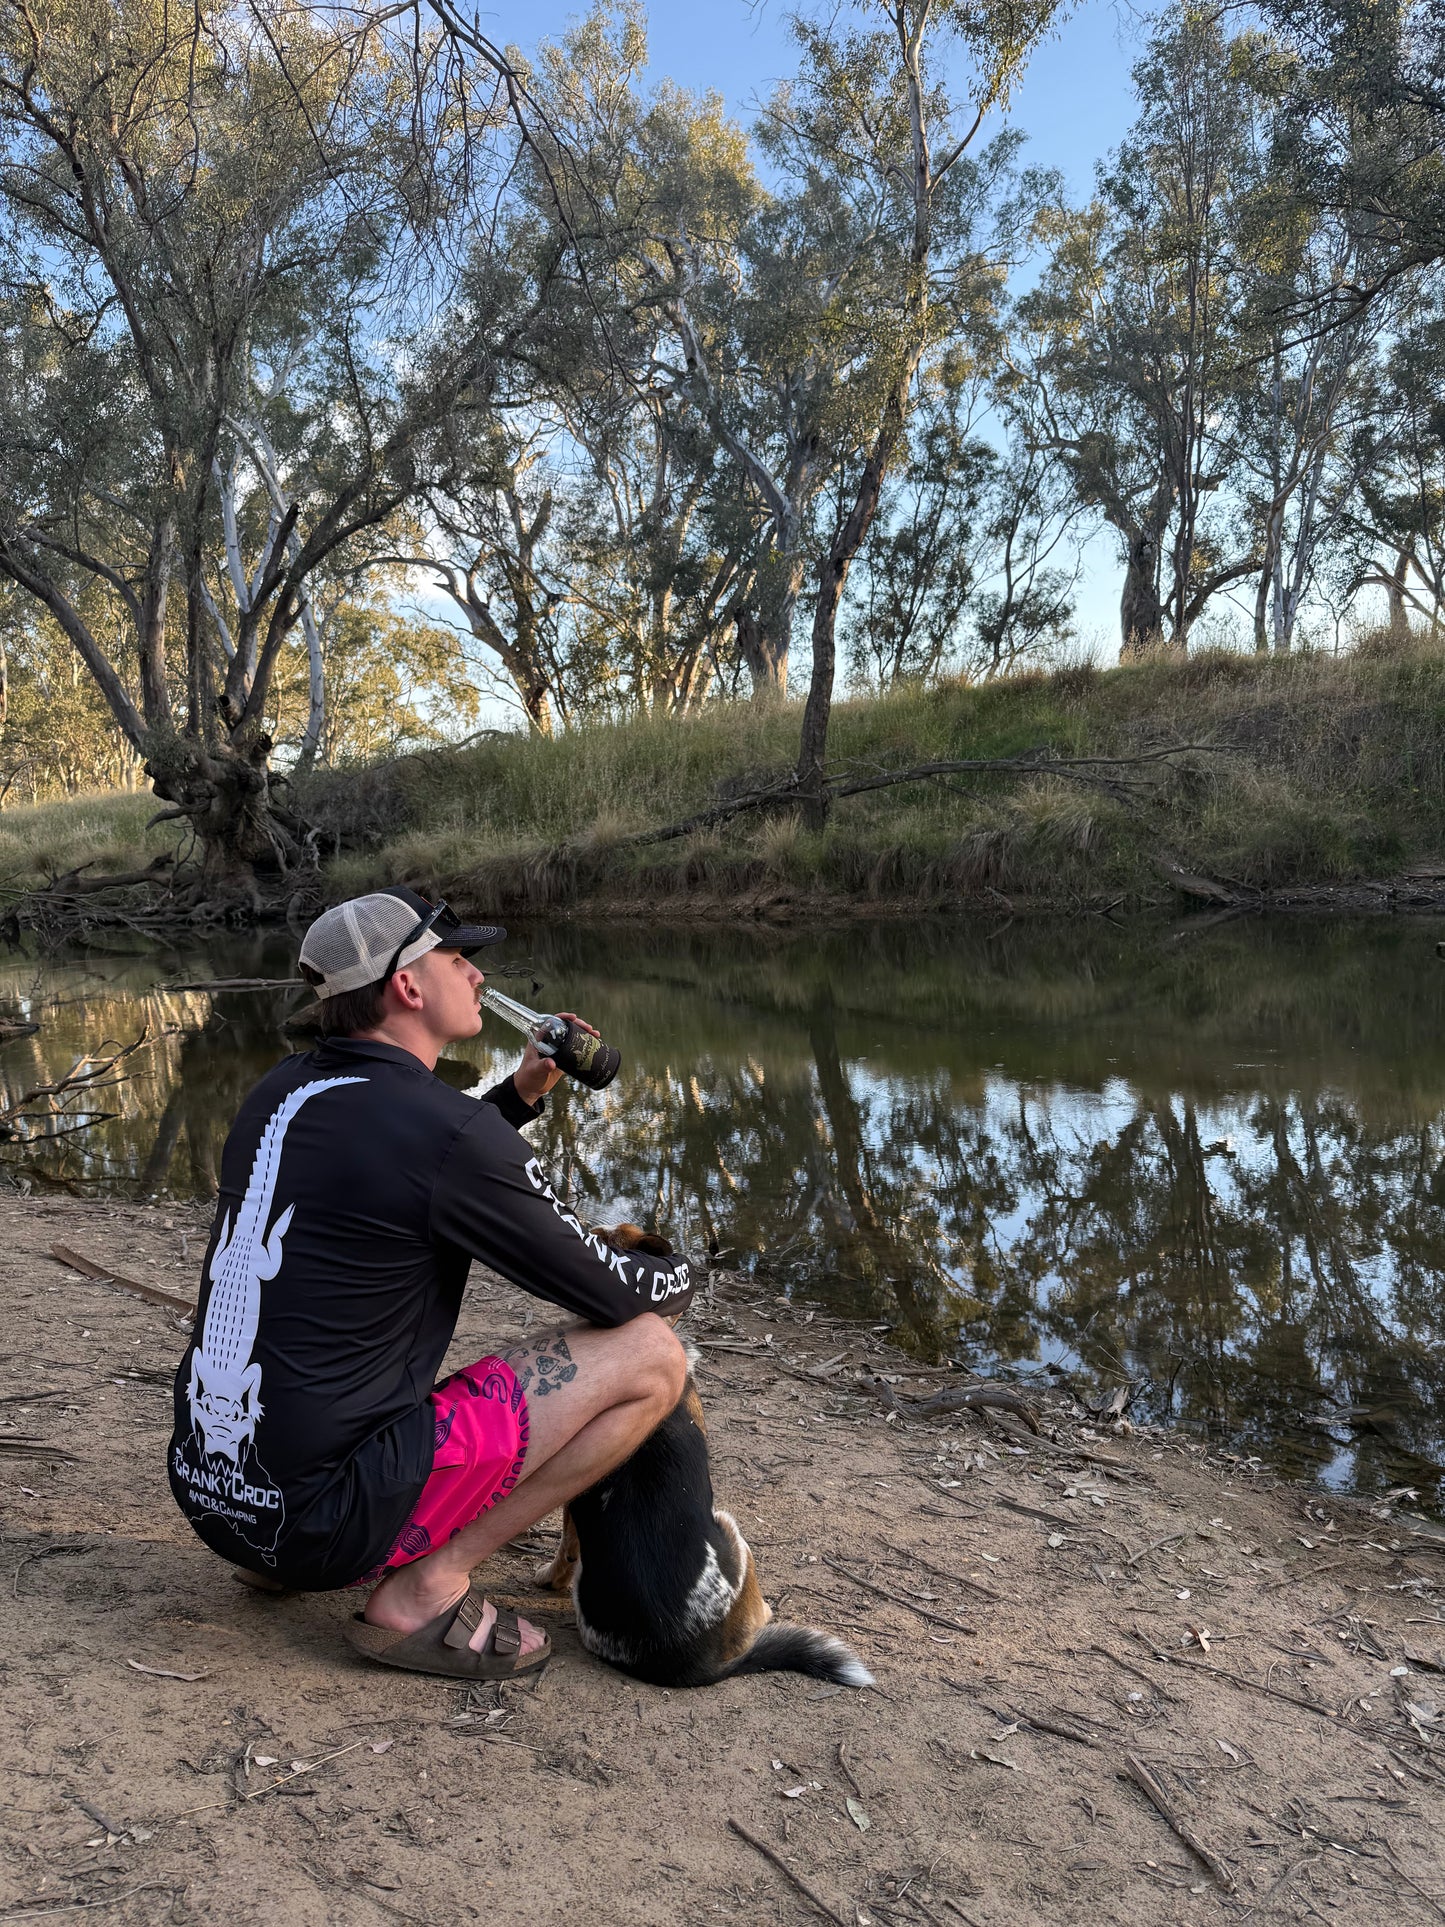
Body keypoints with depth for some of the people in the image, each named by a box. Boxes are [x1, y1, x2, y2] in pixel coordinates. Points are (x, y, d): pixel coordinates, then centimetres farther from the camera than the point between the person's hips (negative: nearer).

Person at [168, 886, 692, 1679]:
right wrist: (678, 1278, 15)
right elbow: (614, 1297, -7)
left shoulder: (283, 1091, 6)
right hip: (324, 1514, -8)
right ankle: (424, 1591, -3)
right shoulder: (451, 1129, -18)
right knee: (649, 1354, -7)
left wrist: (520, 1093, 18)